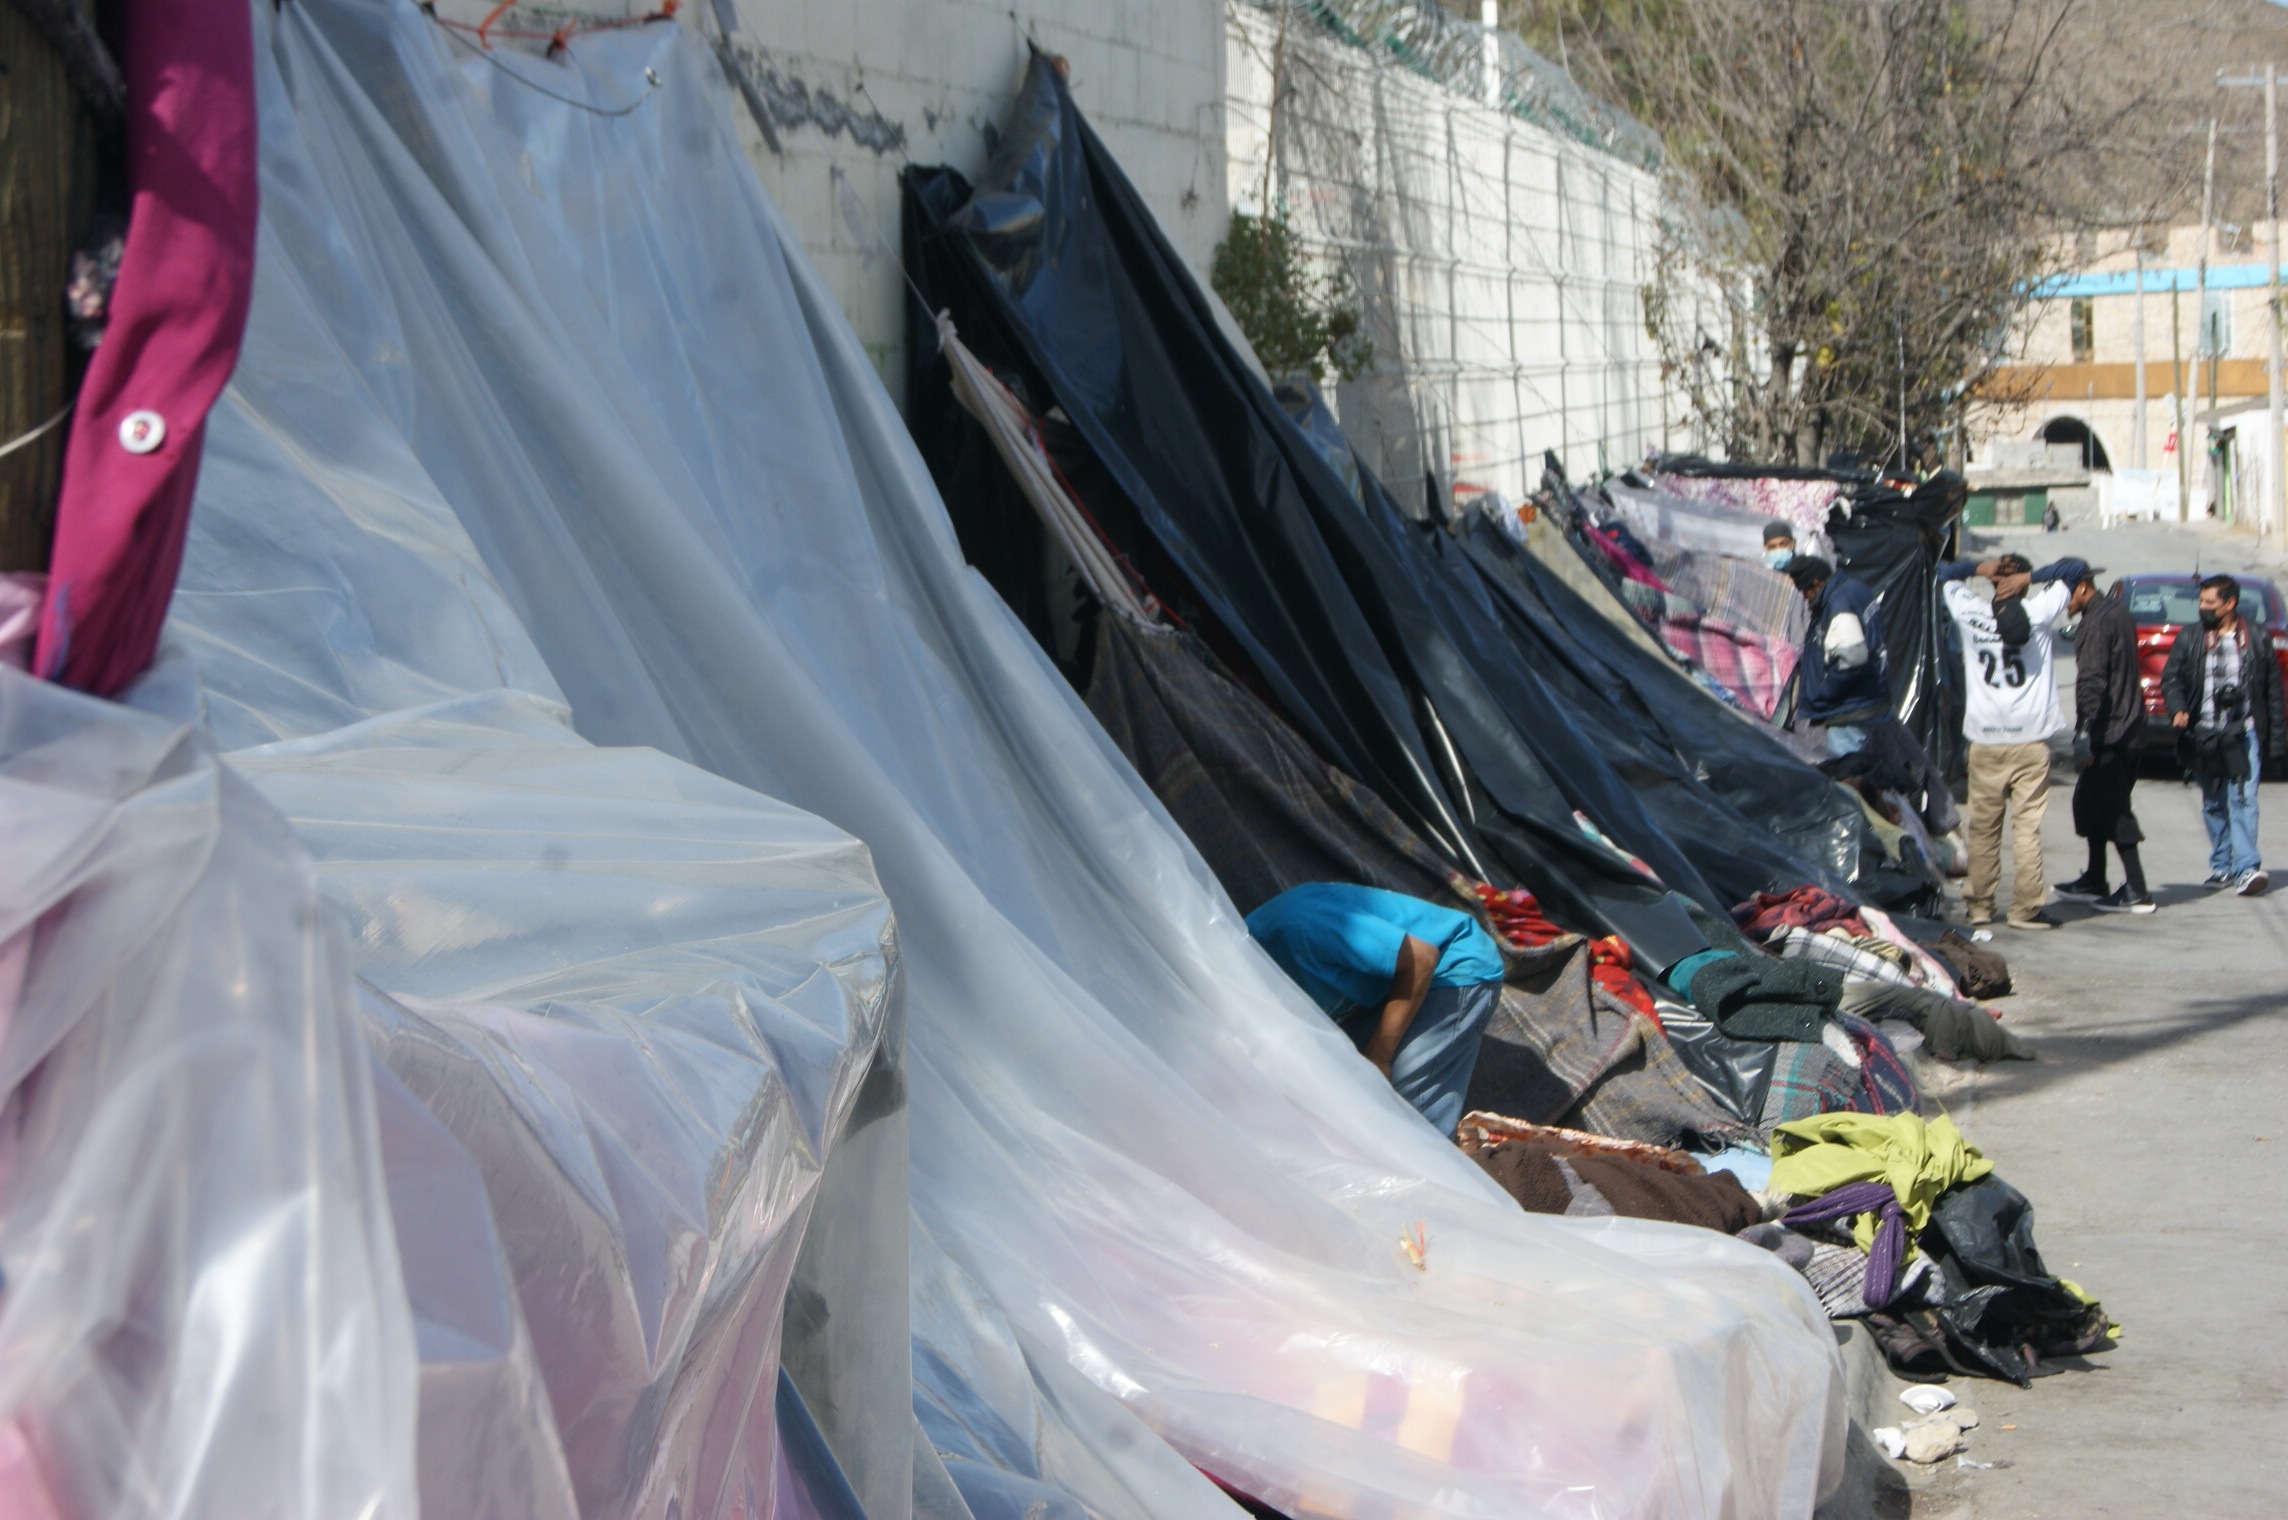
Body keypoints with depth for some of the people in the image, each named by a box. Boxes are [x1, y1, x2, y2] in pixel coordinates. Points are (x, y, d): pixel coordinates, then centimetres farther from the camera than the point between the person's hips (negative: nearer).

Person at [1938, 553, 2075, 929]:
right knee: (2028, 825, -2)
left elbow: (1945, 573, 19)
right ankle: (2026, 908, -5)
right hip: (2030, 740, -2)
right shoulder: (2037, 613, -2)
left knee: (1983, 827, 9)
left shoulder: (1971, 613, 2)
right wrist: (2029, 577, -1)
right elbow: (2072, 568, 8)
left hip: (1984, 740, 2)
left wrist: (1979, 567, 3)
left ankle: (1979, 904, 13)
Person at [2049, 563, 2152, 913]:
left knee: (2112, 810, -7)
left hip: (2108, 733, -10)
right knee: (2090, 803, 18)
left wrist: (2084, 736, -25)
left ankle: (2136, 891, -6)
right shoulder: (2117, 612, 14)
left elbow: (2092, 683, -23)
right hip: (2127, 728, 10)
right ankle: (2094, 881, 25)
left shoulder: (2097, 623, -17)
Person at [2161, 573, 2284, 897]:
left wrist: (2274, 737, 3)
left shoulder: (2258, 638, 4)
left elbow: (2272, 688, 6)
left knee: (2244, 800, -13)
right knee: (2213, 805, 9)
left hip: (2244, 734, -3)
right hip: (2203, 736, 3)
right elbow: (2171, 678, 4)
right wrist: (2177, 709, -17)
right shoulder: (2189, 639, 8)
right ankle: (2222, 867, 19)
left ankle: (2246, 869, -18)